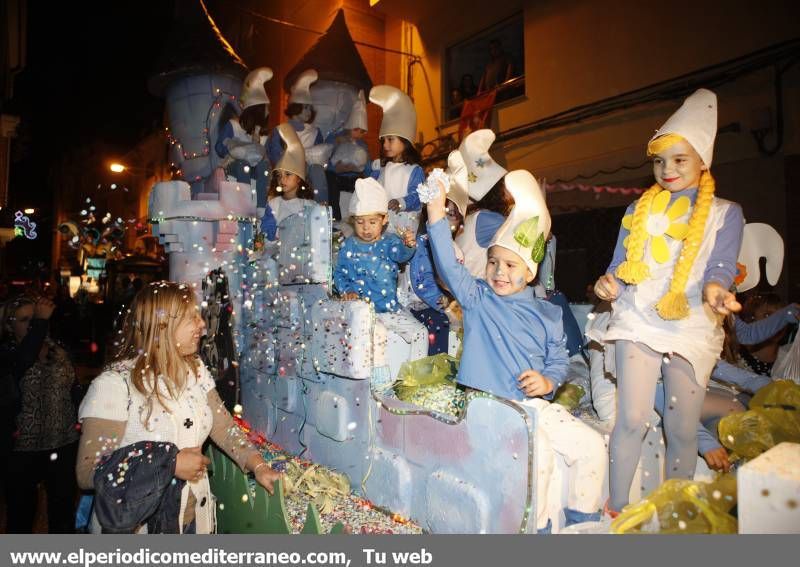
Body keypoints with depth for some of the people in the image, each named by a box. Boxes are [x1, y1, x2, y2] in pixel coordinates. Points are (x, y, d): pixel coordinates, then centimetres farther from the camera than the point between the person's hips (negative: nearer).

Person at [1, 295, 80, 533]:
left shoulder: (58, 353, 5)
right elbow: (25, 360, -32)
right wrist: (41, 320, -32)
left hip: (63, 445, 4)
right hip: (23, 450, -3)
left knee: (63, 511, 14)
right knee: (21, 513, 13)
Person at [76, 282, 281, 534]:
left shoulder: (196, 369, 1)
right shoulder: (114, 383, -21)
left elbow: (224, 427, -1)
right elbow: (87, 472, -21)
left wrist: (259, 466, -14)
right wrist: (170, 465, -24)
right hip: (137, 525, -6)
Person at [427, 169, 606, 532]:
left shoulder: (547, 315, 9)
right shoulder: (477, 298, 1)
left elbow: (559, 360, 12)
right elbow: (448, 266, -13)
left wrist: (548, 381, -11)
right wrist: (436, 214, -22)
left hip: (534, 404, 5)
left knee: (592, 446, -1)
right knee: (537, 450, -27)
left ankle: (582, 520, 19)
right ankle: (536, 527, -5)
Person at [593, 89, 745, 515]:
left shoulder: (725, 213, 8)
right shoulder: (639, 210, 14)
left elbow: (720, 266, -5)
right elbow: (620, 265, 11)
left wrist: (714, 288, -29)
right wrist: (608, 284, -12)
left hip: (692, 327, -1)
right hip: (638, 321, 1)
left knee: (682, 429, 3)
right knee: (632, 419, -8)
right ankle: (616, 509, 7)